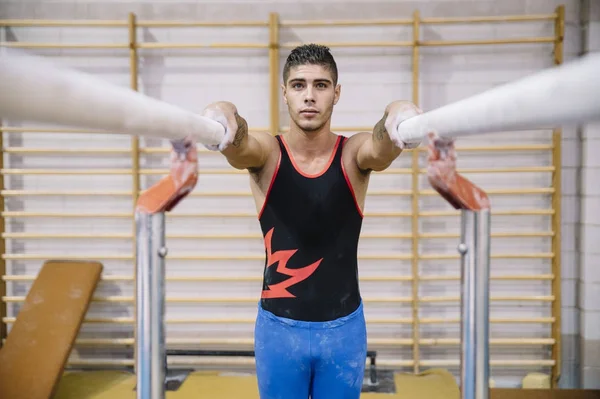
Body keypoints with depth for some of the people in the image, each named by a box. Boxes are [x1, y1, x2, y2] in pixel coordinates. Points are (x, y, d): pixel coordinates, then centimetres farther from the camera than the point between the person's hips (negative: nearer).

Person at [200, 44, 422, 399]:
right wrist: (222, 118, -54)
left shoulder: (354, 155, -6)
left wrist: (400, 117, -54)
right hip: (279, 327, 0)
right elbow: (237, 142, -30)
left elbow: (382, 144, -29)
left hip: (343, 326, 0)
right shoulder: (265, 154, -7)